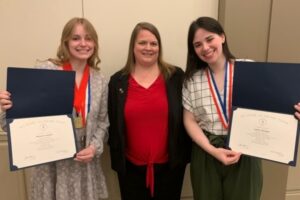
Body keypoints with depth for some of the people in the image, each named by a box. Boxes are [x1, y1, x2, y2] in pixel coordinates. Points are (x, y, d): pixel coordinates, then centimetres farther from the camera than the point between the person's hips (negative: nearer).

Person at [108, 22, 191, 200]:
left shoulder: (176, 77, -4)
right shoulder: (118, 81, -1)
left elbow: (187, 117, 0)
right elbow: (113, 125, 2)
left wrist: (185, 153, -1)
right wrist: (116, 159, 2)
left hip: (169, 164, 0)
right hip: (131, 167, 1)